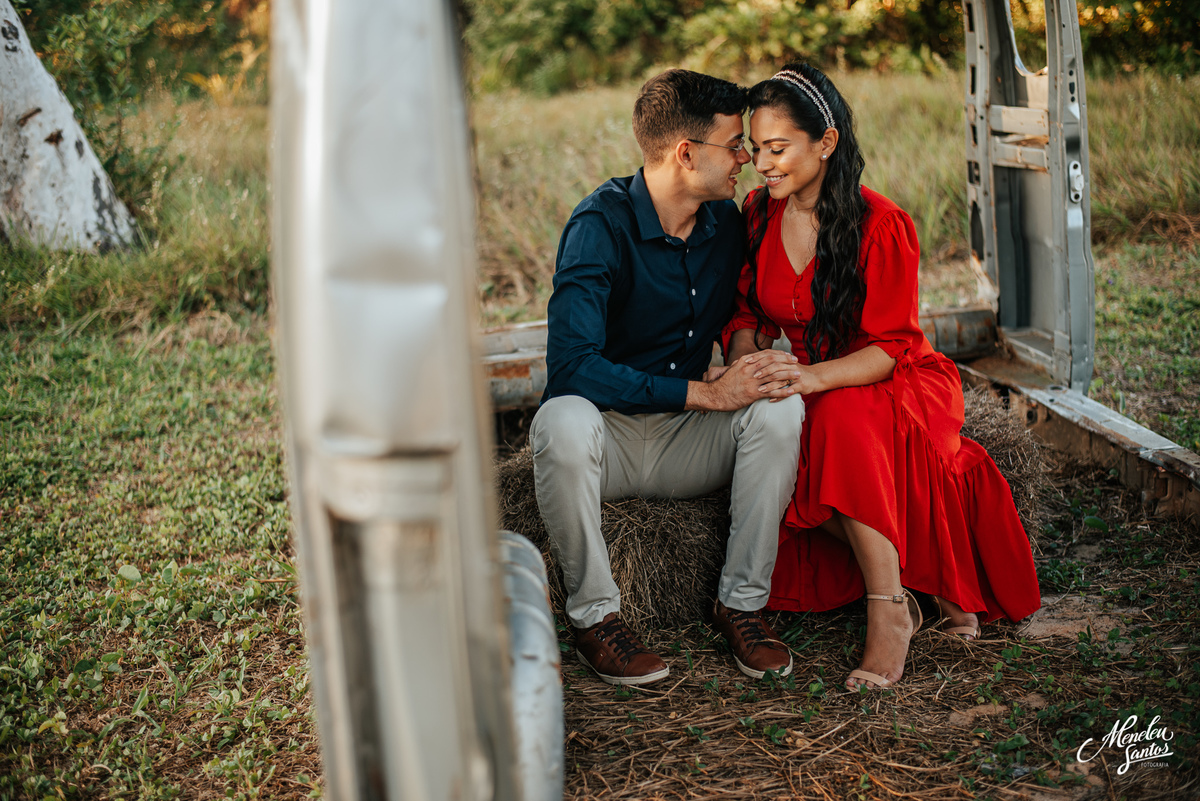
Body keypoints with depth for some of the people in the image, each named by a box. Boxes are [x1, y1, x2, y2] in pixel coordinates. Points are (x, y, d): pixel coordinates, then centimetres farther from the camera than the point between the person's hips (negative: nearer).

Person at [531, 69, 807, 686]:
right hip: (607, 433, -4)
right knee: (563, 421, -38)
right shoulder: (601, 224, -18)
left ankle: (741, 602, -11)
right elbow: (571, 365, -29)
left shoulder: (725, 221, 2)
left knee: (779, 407, -23)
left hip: (686, 443, 5)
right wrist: (703, 392, -29)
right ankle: (594, 615, -19)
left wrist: (747, 371, -9)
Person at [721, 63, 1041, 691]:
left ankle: (889, 608, -30)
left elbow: (890, 348, -20)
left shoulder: (882, 225, -17)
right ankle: (912, 577, -16)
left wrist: (814, 377, -38)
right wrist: (744, 365, -18)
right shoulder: (759, 214, 0)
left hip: (896, 387, -5)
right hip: (814, 397, 5)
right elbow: (745, 315, 6)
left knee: (843, 419, -39)